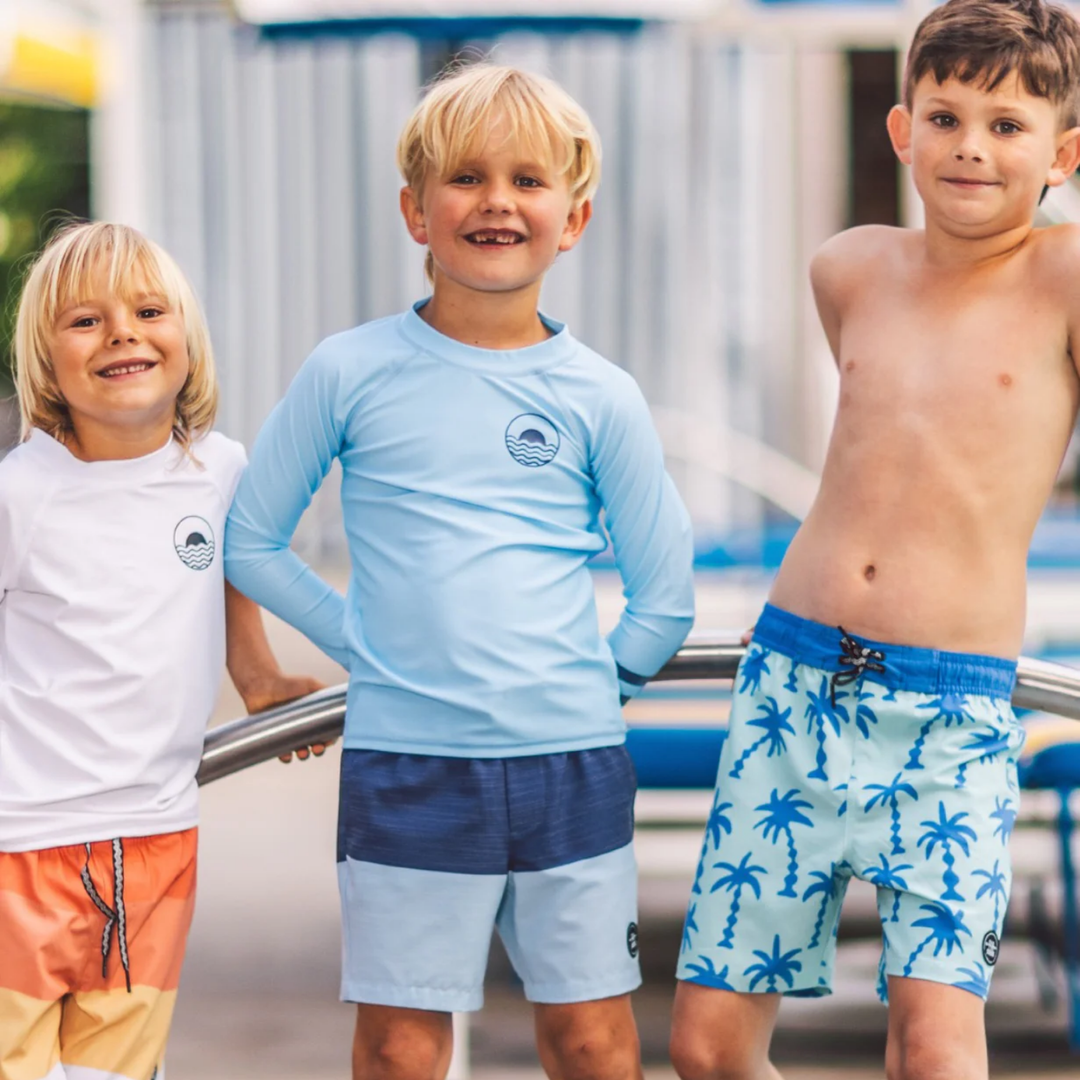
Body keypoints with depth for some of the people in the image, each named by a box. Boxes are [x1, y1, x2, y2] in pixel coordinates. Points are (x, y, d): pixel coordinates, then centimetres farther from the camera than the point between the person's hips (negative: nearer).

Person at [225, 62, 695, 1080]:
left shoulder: (600, 396, 2)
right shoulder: (352, 372, -1)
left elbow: (664, 594, 12)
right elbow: (250, 540, 7)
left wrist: (597, 682, 5)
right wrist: (367, 642, 3)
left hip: (571, 760, 1)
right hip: (404, 765, -1)